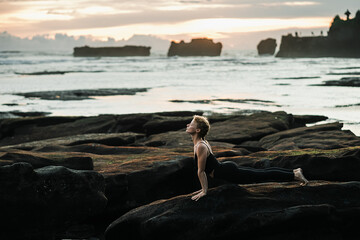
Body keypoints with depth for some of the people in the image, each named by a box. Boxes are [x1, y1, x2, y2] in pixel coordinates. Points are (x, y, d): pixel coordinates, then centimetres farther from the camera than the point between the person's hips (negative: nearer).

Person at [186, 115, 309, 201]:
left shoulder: (200, 147, -21)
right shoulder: (203, 142, 10)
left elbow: (201, 171, -18)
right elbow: (203, 170, 20)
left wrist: (204, 191, -12)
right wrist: (204, 187, 23)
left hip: (230, 173, -9)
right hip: (227, 167, 9)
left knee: (264, 175, -2)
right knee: (263, 172, 16)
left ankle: (295, 175, 4)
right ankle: (294, 171, 24)